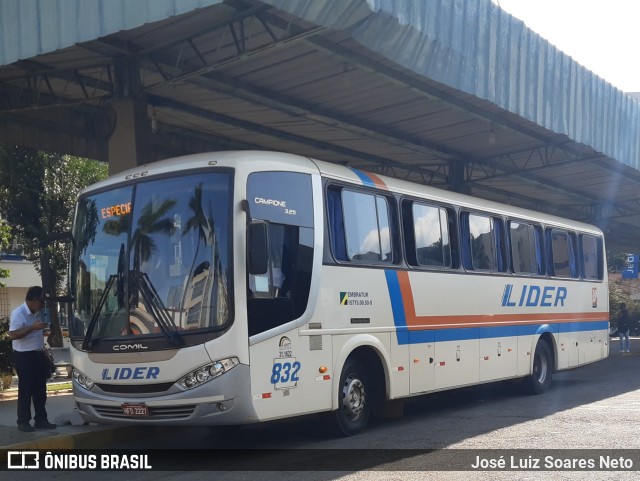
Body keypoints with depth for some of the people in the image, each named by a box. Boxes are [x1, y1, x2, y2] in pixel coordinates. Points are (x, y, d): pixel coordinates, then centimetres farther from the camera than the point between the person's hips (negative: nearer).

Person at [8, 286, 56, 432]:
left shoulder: (37, 313, 10)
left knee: (40, 390, 10)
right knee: (25, 390, -2)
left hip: (38, 355, 8)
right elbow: (12, 335, -24)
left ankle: (41, 420, 16)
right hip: (24, 357, -8)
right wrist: (33, 327, -28)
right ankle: (23, 421, 6)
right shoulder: (18, 313, -15)